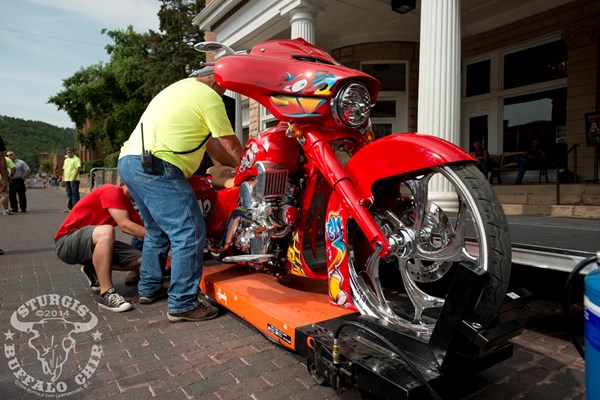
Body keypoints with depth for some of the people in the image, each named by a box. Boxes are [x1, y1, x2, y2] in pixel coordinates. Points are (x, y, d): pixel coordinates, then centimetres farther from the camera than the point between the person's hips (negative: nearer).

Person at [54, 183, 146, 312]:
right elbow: (125, 225, -27)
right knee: (106, 231, -39)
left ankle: (94, 270, 15)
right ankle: (106, 294, -32)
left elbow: (142, 231, 0)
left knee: (141, 259, -7)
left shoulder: (127, 205, 7)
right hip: (66, 243, -8)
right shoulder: (111, 190, -19)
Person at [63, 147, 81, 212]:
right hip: (67, 179, 8)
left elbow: (78, 168, -14)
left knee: (74, 194, -7)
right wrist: (63, 178, 16)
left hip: (74, 179, -8)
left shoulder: (76, 159, -4)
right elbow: (64, 169, 24)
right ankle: (69, 208, 17)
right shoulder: (66, 160, 21)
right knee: (69, 194, 11)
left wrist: (74, 177, -22)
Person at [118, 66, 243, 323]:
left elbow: (211, 142, 28)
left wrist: (235, 164, 28)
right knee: (190, 235, -8)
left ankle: (149, 289, 33)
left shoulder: (178, 88, 28)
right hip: (156, 166, -11)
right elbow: (231, 146, 1)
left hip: (128, 160, 11)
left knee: (157, 231, 22)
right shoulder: (209, 96, -1)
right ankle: (182, 304, -2)